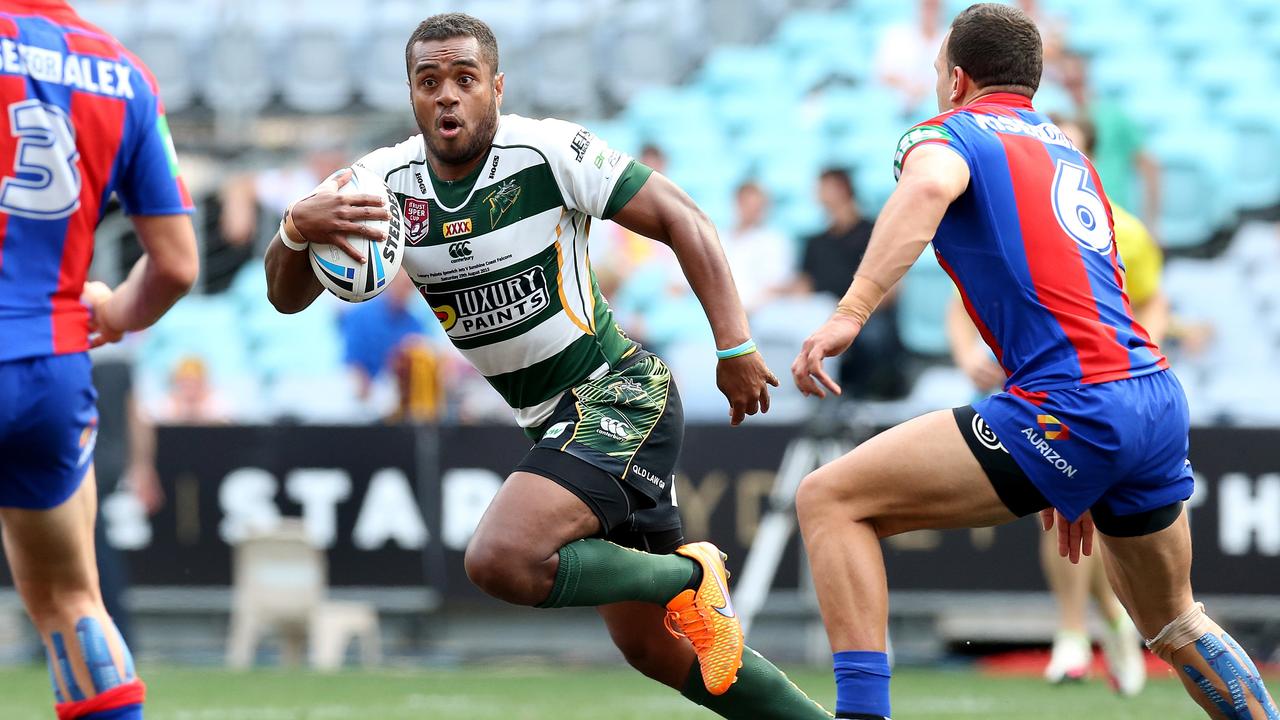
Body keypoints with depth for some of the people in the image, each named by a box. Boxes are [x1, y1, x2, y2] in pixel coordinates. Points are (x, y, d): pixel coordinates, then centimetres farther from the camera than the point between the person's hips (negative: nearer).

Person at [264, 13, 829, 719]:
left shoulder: (550, 152, -15)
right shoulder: (385, 182, -2)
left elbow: (680, 219, -10)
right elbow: (287, 296, -6)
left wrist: (735, 345, -17)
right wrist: (297, 227, -28)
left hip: (620, 394, -7)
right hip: (549, 420, 7)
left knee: (501, 559, -28)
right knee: (652, 649, 12)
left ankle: (687, 578, -7)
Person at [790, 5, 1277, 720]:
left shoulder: (947, 132, 5)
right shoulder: (1068, 150, 27)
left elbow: (930, 185, -22)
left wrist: (849, 314, -31)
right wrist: (1083, 480, 35)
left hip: (1070, 406, -8)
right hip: (1160, 398, 8)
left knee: (830, 499, -6)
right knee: (1173, 626, 29)